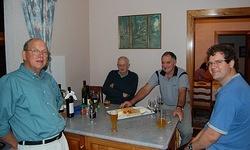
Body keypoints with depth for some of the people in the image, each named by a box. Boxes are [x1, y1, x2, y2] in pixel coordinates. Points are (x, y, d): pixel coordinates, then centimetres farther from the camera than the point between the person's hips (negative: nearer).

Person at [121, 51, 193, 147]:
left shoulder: (182, 74, -14)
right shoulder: (158, 74, -3)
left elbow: (182, 92, -28)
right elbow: (146, 89, -9)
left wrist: (179, 108, -47)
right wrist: (132, 101, -22)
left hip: (181, 107, -3)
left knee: (186, 131, -23)